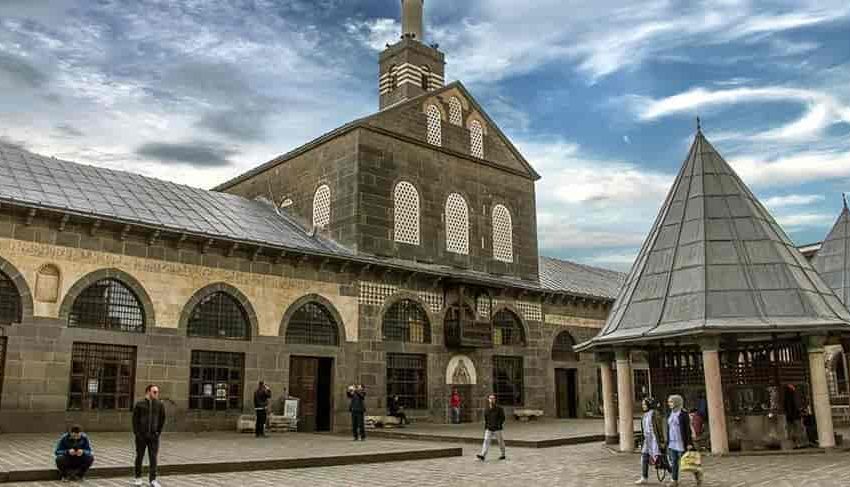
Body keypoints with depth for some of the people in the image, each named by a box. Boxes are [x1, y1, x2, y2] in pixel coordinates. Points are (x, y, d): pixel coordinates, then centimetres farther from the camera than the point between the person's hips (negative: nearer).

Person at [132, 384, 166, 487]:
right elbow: (135, 419, 1)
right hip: (141, 436, -1)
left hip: (153, 436, 1)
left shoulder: (160, 405, 2)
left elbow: (162, 419, 8)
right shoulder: (139, 404, -3)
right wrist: (136, 432, -4)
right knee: (139, 456, 10)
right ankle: (138, 477, 25)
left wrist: (158, 431, 3)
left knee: (153, 458, 0)